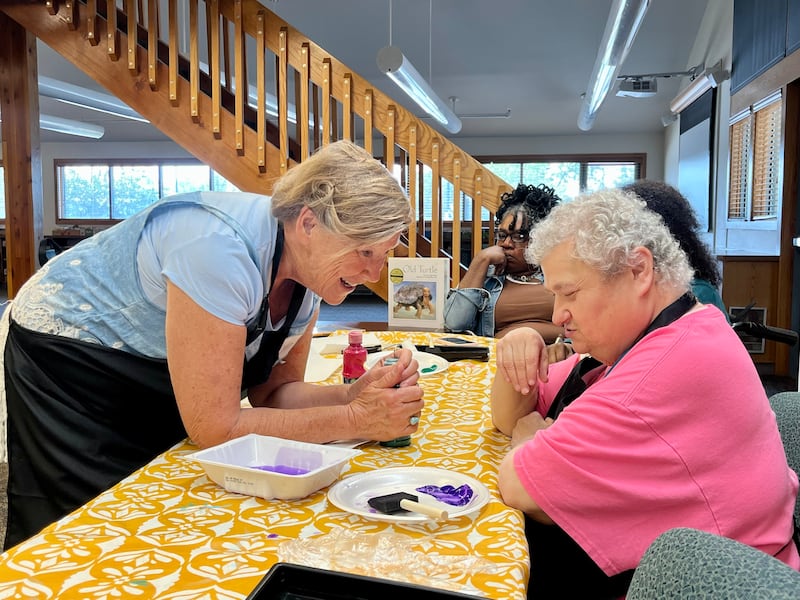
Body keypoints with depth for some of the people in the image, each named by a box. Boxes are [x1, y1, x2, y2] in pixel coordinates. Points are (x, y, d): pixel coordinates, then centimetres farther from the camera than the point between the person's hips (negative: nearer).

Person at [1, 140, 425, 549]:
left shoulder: (310, 269, -13)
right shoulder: (221, 251, -38)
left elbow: (271, 391, -7)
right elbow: (214, 429, -35)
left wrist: (356, 395, -24)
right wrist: (355, 419, -32)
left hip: (151, 380, 7)